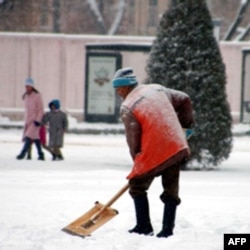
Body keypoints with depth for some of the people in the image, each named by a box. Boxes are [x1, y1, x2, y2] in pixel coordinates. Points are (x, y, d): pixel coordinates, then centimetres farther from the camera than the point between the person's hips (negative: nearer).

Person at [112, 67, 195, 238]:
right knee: (171, 190, 13)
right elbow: (184, 100, 17)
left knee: (137, 186, 12)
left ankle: (144, 227, 10)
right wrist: (186, 123, 31)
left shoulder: (127, 107, -7)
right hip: (177, 148, 6)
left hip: (154, 153, -6)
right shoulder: (157, 89, 12)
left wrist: (137, 159, 9)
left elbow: (133, 139, -7)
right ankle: (167, 229, 12)